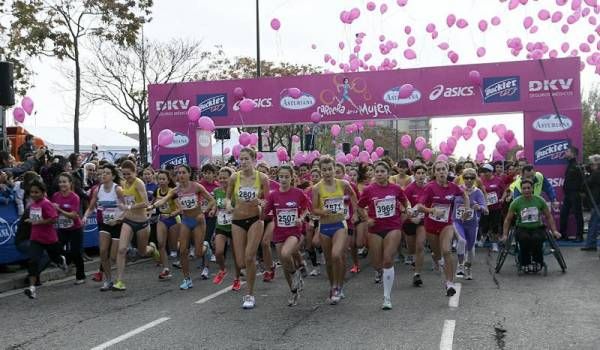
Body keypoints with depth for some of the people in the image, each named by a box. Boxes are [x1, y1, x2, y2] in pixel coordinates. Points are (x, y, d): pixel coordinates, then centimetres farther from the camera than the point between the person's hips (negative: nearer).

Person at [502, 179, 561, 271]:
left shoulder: (540, 200, -1)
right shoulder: (516, 202, -3)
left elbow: (548, 217, 10)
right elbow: (508, 219, 4)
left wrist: (554, 231, 3)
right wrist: (505, 235, -2)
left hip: (538, 228, 0)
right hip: (522, 228, 0)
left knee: (537, 238, -35)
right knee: (524, 238, -36)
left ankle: (538, 263, -8)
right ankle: (524, 264, -12)